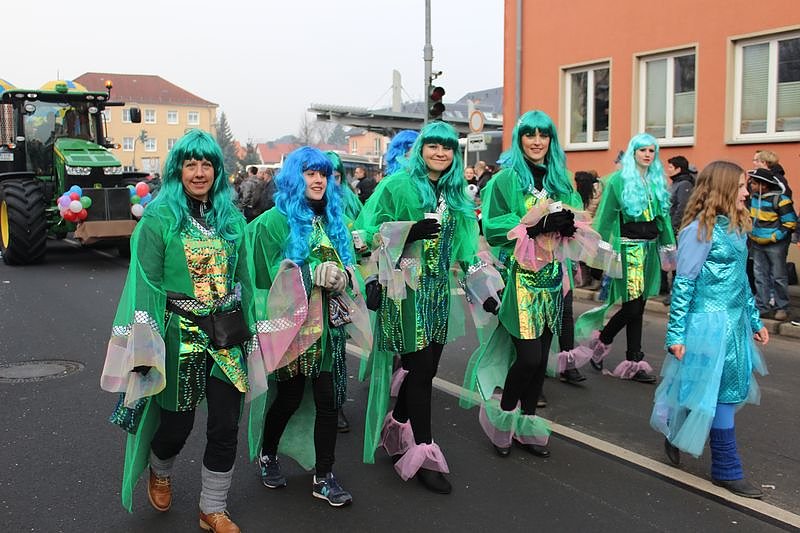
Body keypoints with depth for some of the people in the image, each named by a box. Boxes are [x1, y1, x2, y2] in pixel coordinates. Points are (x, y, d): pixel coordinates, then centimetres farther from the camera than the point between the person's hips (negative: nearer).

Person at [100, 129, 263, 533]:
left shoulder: (231, 218, 6)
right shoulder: (159, 218, -6)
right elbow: (146, 284, -8)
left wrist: (248, 330, 12)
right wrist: (146, 346, -12)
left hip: (227, 335, 3)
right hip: (181, 335, -3)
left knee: (225, 427, 5)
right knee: (177, 423, 10)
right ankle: (159, 472, 45)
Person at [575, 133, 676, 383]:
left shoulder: (658, 182, 12)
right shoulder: (619, 180, -4)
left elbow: (663, 216, 17)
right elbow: (606, 217, -5)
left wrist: (669, 247, 13)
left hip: (650, 248, 5)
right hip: (629, 247, -5)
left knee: (638, 307, 8)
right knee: (631, 307, -8)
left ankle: (634, 362, 16)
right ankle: (600, 341, 16)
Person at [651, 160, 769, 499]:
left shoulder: (736, 227, 11)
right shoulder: (701, 230, -14)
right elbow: (684, 283, -13)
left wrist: (754, 320, 21)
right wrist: (676, 334, -14)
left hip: (734, 323, 8)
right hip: (710, 325, -8)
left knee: (727, 393, 12)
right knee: (722, 394, -1)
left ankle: (676, 437, 31)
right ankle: (727, 471, 12)